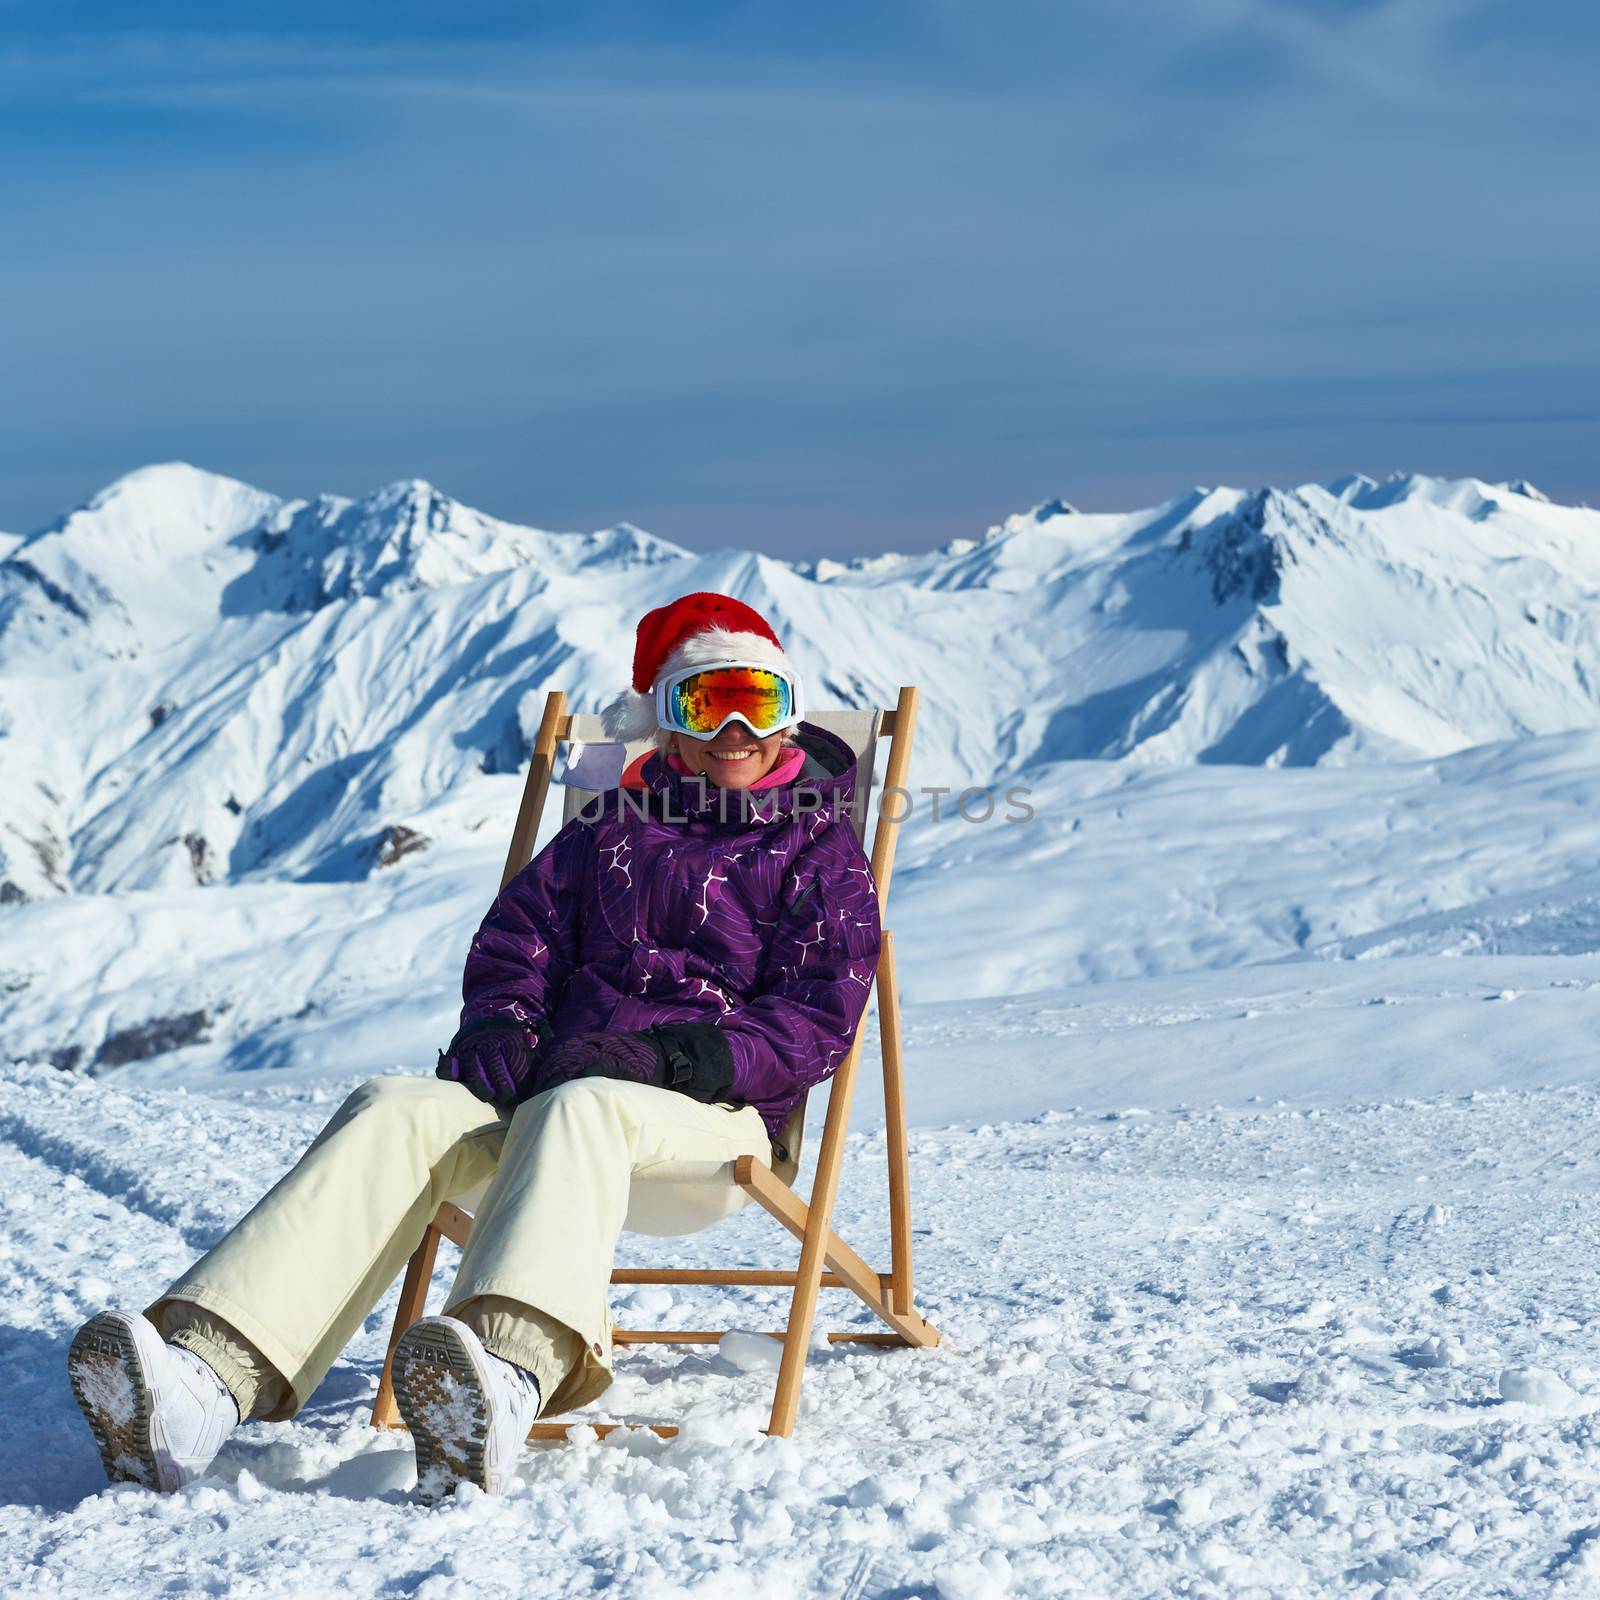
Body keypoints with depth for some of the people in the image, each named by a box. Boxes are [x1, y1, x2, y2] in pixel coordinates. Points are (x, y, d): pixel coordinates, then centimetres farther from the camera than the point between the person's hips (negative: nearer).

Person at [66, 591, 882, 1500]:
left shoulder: (820, 850, 12)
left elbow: (822, 1016, -1)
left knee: (575, 1112, -41)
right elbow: (519, 936, 23)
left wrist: (665, 1058, -16)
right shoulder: (615, 828, 27)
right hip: (551, 1086, 4)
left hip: (713, 1120, -4)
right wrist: (500, 1024, -2)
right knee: (395, 1112, -28)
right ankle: (208, 1374, -51)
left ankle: (513, 1373, -73)